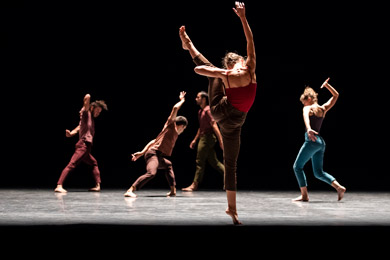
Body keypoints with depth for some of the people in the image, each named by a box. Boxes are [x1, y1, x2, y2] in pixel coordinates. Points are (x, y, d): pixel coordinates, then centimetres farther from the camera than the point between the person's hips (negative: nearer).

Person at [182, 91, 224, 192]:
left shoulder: (207, 110, -12)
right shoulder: (200, 111, 18)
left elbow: (214, 125, -18)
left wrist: (221, 141, -22)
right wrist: (195, 140, 26)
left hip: (207, 138, -10)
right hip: (203, 137, 10)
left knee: (200, 161, -6)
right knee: (214, 162, 9)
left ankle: (195, 184, -2)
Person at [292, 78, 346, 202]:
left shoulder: (307, 108, -3)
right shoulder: (323, 109, 15)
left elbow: (306, 117, -27)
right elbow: (335, 96, 27)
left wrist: (309, 129, -46)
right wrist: (327, 85, 24)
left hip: (312, 140, -7)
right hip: (321, 142, 8)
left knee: (297, 167, 3)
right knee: (318, 172, 13)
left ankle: (304, 195, -3)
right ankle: (339, 187, -4)